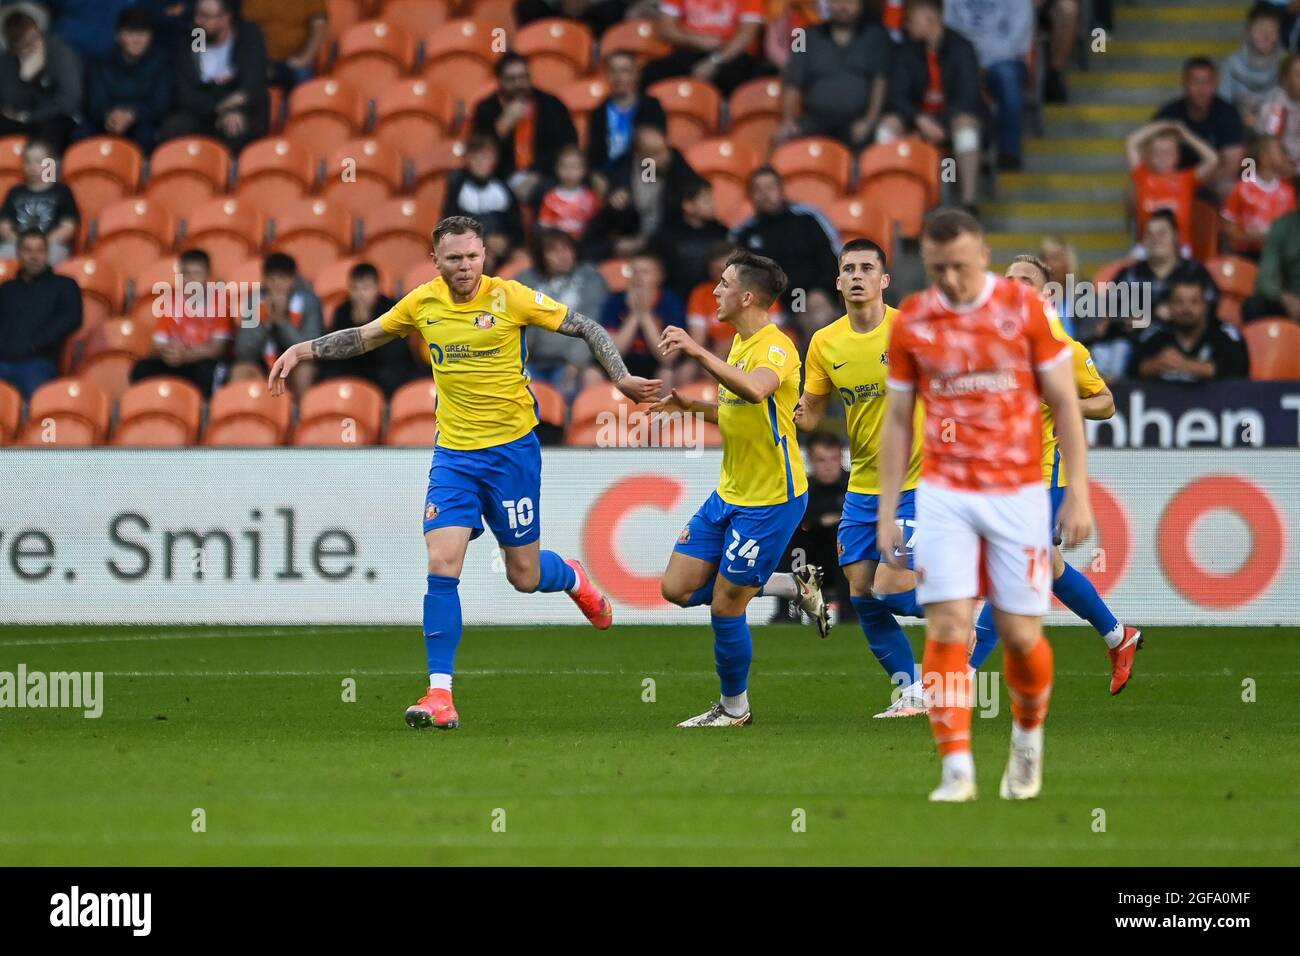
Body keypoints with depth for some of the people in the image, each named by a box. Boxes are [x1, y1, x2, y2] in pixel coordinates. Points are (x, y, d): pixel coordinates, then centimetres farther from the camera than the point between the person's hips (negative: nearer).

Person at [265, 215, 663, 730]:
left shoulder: (510, 298, -11)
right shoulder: (423, 303, 0)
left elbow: (586, 328, -4)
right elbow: (364, 337, 16)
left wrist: (621, 378, -15)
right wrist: (304, 350, 7)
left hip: (513, 449, -2)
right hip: (454, 454, 2)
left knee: (524, 577, 6)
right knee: (441, 566, -13)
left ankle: (573, 578, 44)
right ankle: (440, 695, -11)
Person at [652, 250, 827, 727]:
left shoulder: (775, 346, -19)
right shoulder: (740, 343, 11)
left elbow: (756, 389, -43)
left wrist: (699, 352, -48)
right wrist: (691, 405, 10)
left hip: (771, 499, -9)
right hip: (730, 492, 9)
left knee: (725, 607, -4)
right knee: (678, 588, 8)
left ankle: (734, 708, 18)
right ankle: (797, 586, 20)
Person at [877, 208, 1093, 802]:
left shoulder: (1026, 308, -3)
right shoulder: (911, 322, 3)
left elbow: (1065, 402, 1)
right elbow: (898, 420, 10)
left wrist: (1078, 492, -4)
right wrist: (887, 512, 6)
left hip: (1017, 493, -1)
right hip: (944, 496, 1)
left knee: (1020, 634, 2)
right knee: (947, 630, -12)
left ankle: (1028, 736, 30)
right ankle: (957, 769, -11)